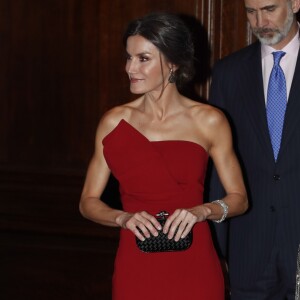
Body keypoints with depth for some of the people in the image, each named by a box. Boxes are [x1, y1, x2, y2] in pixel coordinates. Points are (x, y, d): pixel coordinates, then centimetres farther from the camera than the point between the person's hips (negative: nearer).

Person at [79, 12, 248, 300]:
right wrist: (123, 217, -15)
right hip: (135, 267, 1)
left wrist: (202, 211, -16)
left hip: (193, 268, -1)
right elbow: (88, 202, 4)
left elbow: (238, 198, 3)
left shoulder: (210, 121, -3)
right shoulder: (114, 122, 1)